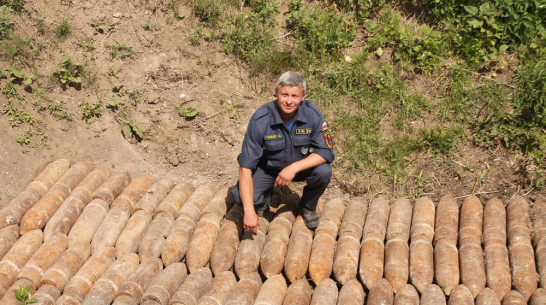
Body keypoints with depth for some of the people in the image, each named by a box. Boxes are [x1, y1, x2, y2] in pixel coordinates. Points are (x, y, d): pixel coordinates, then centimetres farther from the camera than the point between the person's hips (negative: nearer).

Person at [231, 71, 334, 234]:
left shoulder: (312, 114, -23)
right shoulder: (261, 119, -28)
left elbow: (326, 152, -20)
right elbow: (245, 166, -29)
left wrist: (294, 167, -36)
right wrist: (249, 211, -37)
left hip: (301, 165, 1)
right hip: (268, 167, -1)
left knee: (323, 171, -29)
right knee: (241, 196, -26)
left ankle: (308, 206, 3)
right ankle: (262, 200, 13)